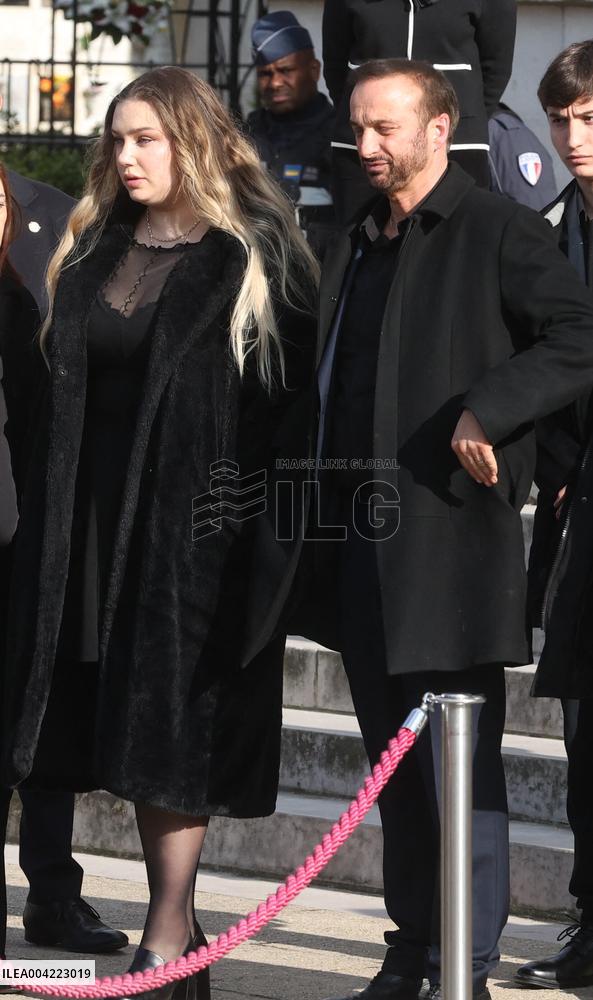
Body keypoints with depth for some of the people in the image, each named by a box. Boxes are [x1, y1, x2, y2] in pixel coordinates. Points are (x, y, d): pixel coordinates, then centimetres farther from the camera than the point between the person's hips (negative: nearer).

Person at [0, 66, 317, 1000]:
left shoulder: (256, 253, -5)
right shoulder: (94, 251, 13)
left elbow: (298, 389, -7)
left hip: (202, 514, -6)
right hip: (100, 515, 6)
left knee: (177, 720, -7)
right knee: (126, 714, 7)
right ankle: (173, 920, 14)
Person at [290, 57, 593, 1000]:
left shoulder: (498, 234, -5)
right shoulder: (356, 248, 18)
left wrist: (486, 411, -22)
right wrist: (322, 515, 15)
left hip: (450, 532, -8)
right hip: (362, 534, 8)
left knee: (460, 769, -6)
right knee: (395, 766, 13)